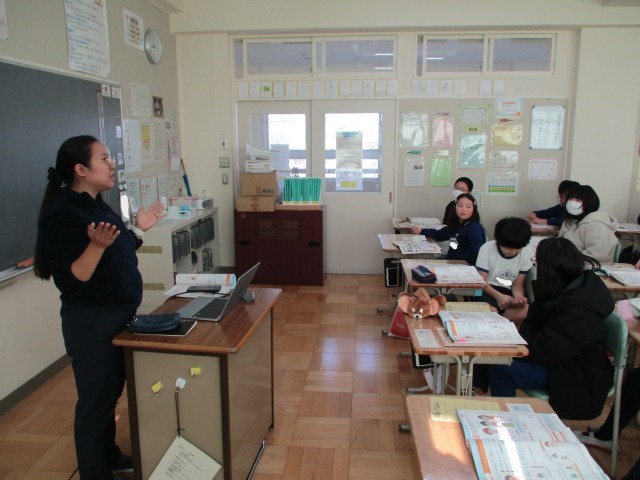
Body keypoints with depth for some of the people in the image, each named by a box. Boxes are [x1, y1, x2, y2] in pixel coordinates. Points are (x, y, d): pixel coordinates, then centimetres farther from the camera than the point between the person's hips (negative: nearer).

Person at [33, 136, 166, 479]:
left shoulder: (97, 205, 8)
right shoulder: (63, 214, -20)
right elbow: (72, 280, -24)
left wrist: (138, 230, 9)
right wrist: (97, 245, -36)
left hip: (118, 314, 9)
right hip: (91, 322, -9)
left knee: (111, 392, 23)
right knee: (96, 400, 6)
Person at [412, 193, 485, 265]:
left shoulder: (475, 229, -18)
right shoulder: (455, 224, 8)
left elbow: (474, 254, -27)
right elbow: (439, 235, 22)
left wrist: (452, 255, -19)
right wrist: (421, 231, 9)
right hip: (451, 260, 8)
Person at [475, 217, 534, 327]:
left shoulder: (528, 253, -7)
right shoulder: (487, 249, -13)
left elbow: (517, 284, 0)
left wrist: (519, 297, -23)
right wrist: (498, 296, -27)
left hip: (508, 292, 4)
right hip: (486, 290, -3)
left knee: (525, 311, -26)